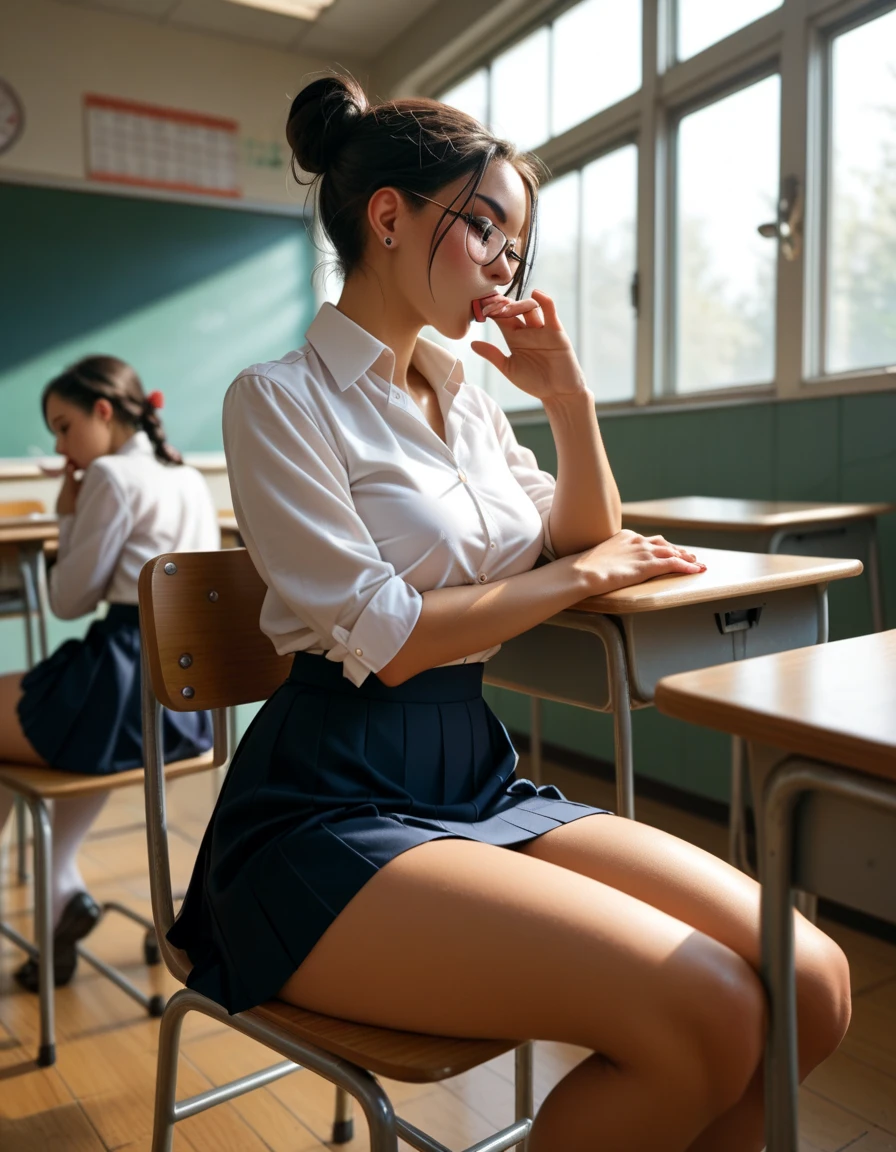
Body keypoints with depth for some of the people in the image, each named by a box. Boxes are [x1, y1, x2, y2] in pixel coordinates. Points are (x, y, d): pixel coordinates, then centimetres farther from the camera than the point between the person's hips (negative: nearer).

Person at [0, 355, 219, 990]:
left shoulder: (111, 476, -9)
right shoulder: (192, 479, 15)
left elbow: (70, 599, -6)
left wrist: (67, 516, 6)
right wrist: (78, 521, 13)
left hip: (130, 691, -9)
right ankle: (63, 888, 24)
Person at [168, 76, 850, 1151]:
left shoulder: (465, 398, 15)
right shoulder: (280, 398, -6)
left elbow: (589, 543, 19)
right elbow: (385, 641, -14)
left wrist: (570, 397, 5)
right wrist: (583, 572, -3)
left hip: (475, 779, 7)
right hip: (333, 810, -6)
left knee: (812, 984, -9)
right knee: (708, 1017, -23)